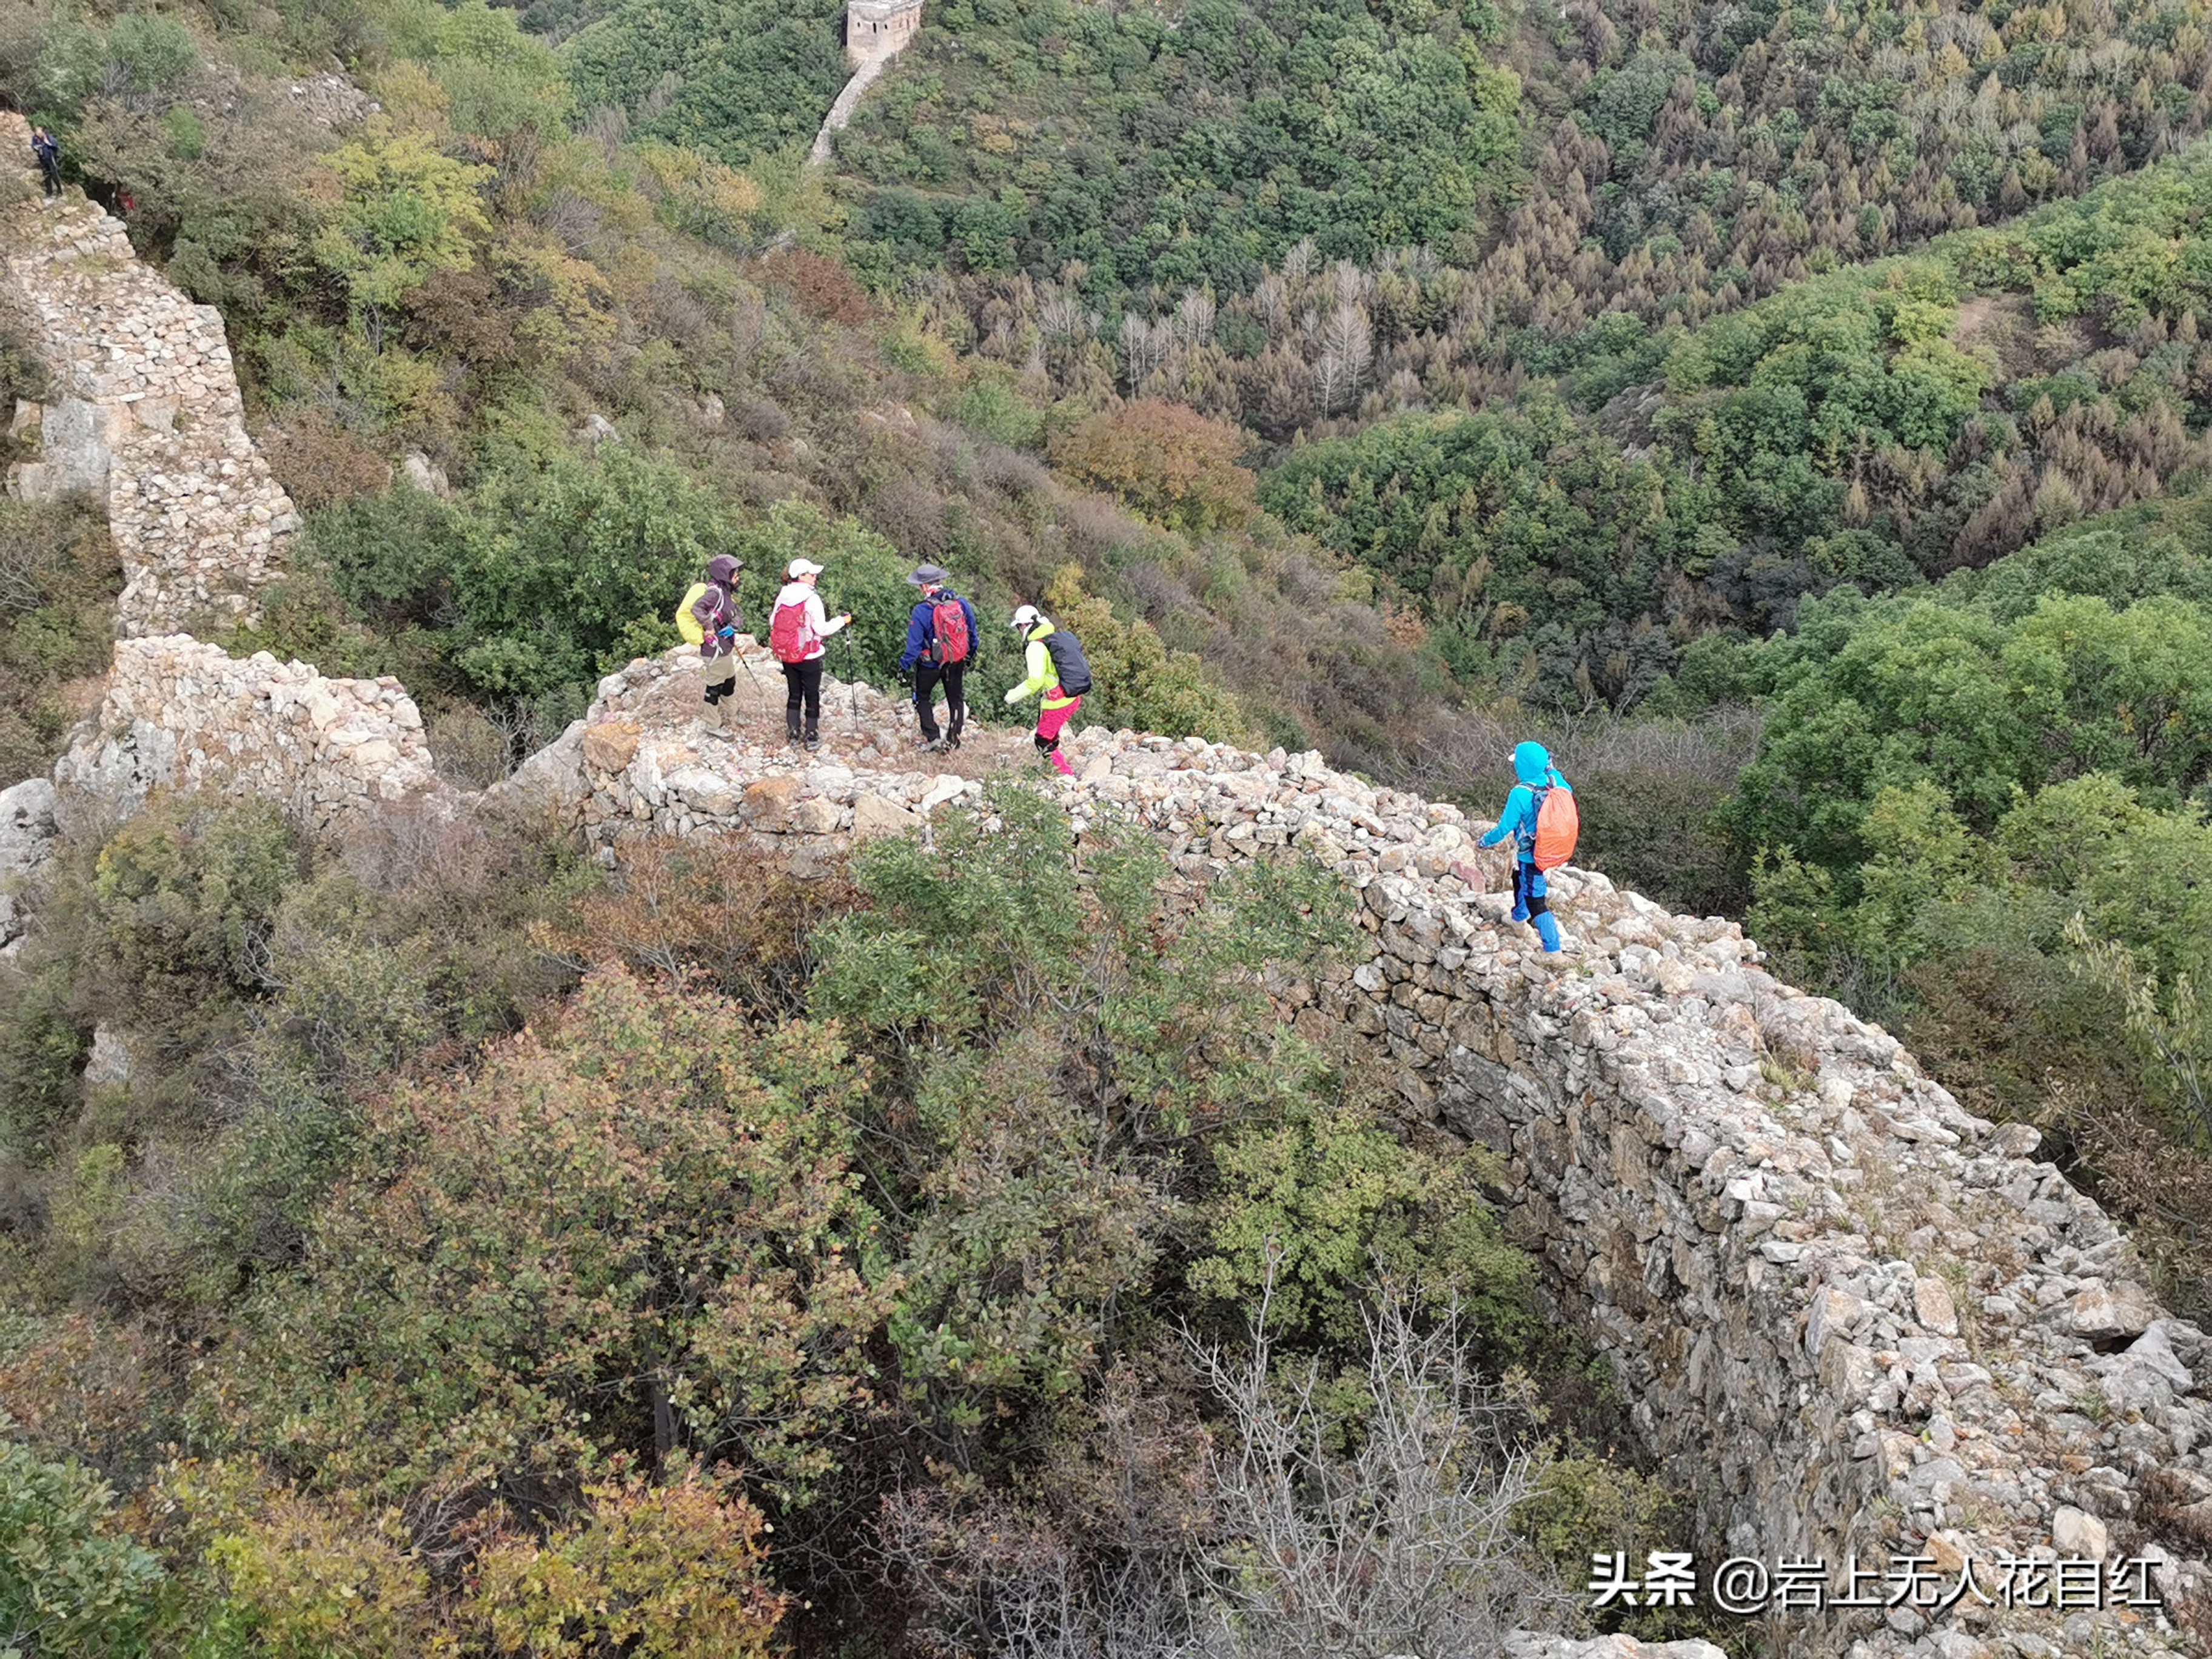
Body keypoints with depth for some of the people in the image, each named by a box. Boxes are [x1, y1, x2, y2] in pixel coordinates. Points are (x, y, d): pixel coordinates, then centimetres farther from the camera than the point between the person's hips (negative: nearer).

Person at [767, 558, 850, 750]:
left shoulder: (782, 597, -2)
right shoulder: (811, 599, -19)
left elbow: (773, 623, 6)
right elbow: (821, 629, -19)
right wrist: (842, 620, -5)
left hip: (786, 656, 5)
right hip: (809, 657, -5)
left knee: (793, 694, 18)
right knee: (812, 696, 8)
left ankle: (793, 734, 24)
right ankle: (812, 737, 14)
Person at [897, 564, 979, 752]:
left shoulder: (922, 611, -23)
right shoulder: (961, 603, -7)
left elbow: (914, 643, -17)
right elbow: (972, 632, 6)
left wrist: (905, 665, -4)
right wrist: (971, 655, 22)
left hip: (931, 664, -4)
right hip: (958, 662, 5)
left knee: (923, 697, 15)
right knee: (955, 698, 18)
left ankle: (931, 738, 9)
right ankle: (953, 740, 23)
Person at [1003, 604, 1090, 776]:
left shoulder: (1036, 646, -15)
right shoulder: (1058, 636, 10)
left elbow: (1035, 681, -20)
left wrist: (1014, 695, -7)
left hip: (1058, 702, -9)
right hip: (1074, 698, 9)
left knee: (1044, 743, 5)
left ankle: (1067, 775, 6)